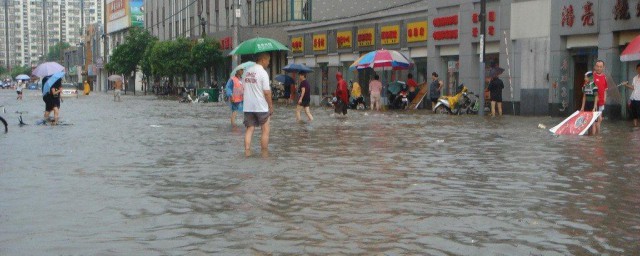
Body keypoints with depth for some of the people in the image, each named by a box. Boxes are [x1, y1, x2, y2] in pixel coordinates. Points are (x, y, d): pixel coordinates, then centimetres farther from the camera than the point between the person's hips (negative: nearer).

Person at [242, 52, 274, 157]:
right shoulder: (263, 73, -12)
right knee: (265, 130, 5)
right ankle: (264, 152, 8)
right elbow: (266, 92, -14)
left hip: (248, 107, 6)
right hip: (261, 107, -6)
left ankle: (247, 150, 0)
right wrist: (271, 106, -6)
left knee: (249, 129, 9)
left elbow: (244, 87, 12)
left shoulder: (247, 71, 7)